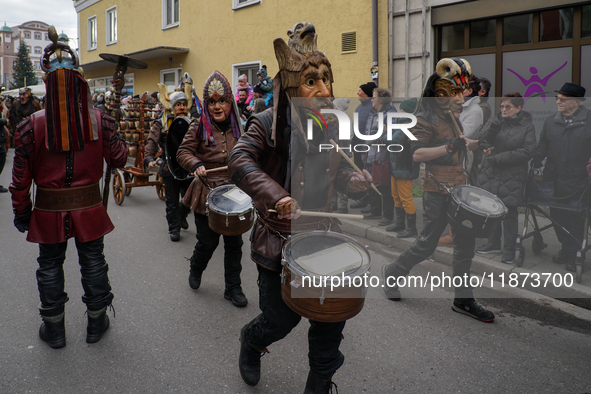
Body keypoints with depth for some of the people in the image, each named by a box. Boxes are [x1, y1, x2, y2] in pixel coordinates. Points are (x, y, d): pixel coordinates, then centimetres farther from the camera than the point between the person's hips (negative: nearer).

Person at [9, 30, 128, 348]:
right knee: (93, 263, 16)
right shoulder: (100, 121, -10)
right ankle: (96, 322, 30)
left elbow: (21, 177, -7)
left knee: (50, 266, 16)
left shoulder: (32, 125, -12)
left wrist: (21, 212, 5)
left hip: (49, 211, -1)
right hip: (89, 207, 1)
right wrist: (120, 142, 20)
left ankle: (53, 329, 29)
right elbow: (118, 160, -1)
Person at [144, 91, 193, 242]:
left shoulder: (191, 123, 9)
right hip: (170, 169, -3)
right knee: (172, 202, 3)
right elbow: (152, 142, -10)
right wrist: (149, 158, -26)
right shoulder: (161, 124, -1)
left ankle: (182, 215, 43)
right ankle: (174, 229, 17)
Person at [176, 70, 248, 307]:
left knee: (234, 243, 8)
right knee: (208, 242, 5)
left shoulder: (238, 127, 5)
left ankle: (233, 288, 23)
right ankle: (196, 270, 39)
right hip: (207, 193, -2)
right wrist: (196, 165, -25)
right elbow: (183, 152, -6)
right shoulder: (199, 127, -3)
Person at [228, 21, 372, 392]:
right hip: (279, 239, -4)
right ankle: (250, 341, 45)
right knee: (281, 319, 6)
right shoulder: (269, 123, -12)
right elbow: (240, 160, -25)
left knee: (333, 313, 5)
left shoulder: (333, 126, 3)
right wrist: (276, 196, -38)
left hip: (322, 234, 4)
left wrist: (354, 179, -8)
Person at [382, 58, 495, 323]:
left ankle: (463, 299, 16)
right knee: (427, 244, -1)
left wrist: (476, 144, 14)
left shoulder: (449, 116, 16)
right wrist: (450, 147, -28)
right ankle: (393, 272, 24)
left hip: (459, 187, 9)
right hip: (438, 191, -9)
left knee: (465, 243, 7)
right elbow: (417, 154, -23)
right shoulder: (425, 119, -11)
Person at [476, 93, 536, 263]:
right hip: (490, 174, 3)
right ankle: (494, 243, 25)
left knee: (510, 212, 1)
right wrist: (496, 123, -20)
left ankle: (509, 248, 12)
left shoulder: (527, 127, 0)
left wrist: (497, 158, -14)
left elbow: (527, 151, -11)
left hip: (512, 178, -3)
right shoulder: (494, 121, 9)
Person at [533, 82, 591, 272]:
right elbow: (543, 146, 13)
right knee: (557, 216, 13)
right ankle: (566, 248, 32)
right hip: (553, 180, 4)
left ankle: (574, 254, 21)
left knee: (575, 219, 5)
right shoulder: (550, 121, 6)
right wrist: (535, 162, 3)